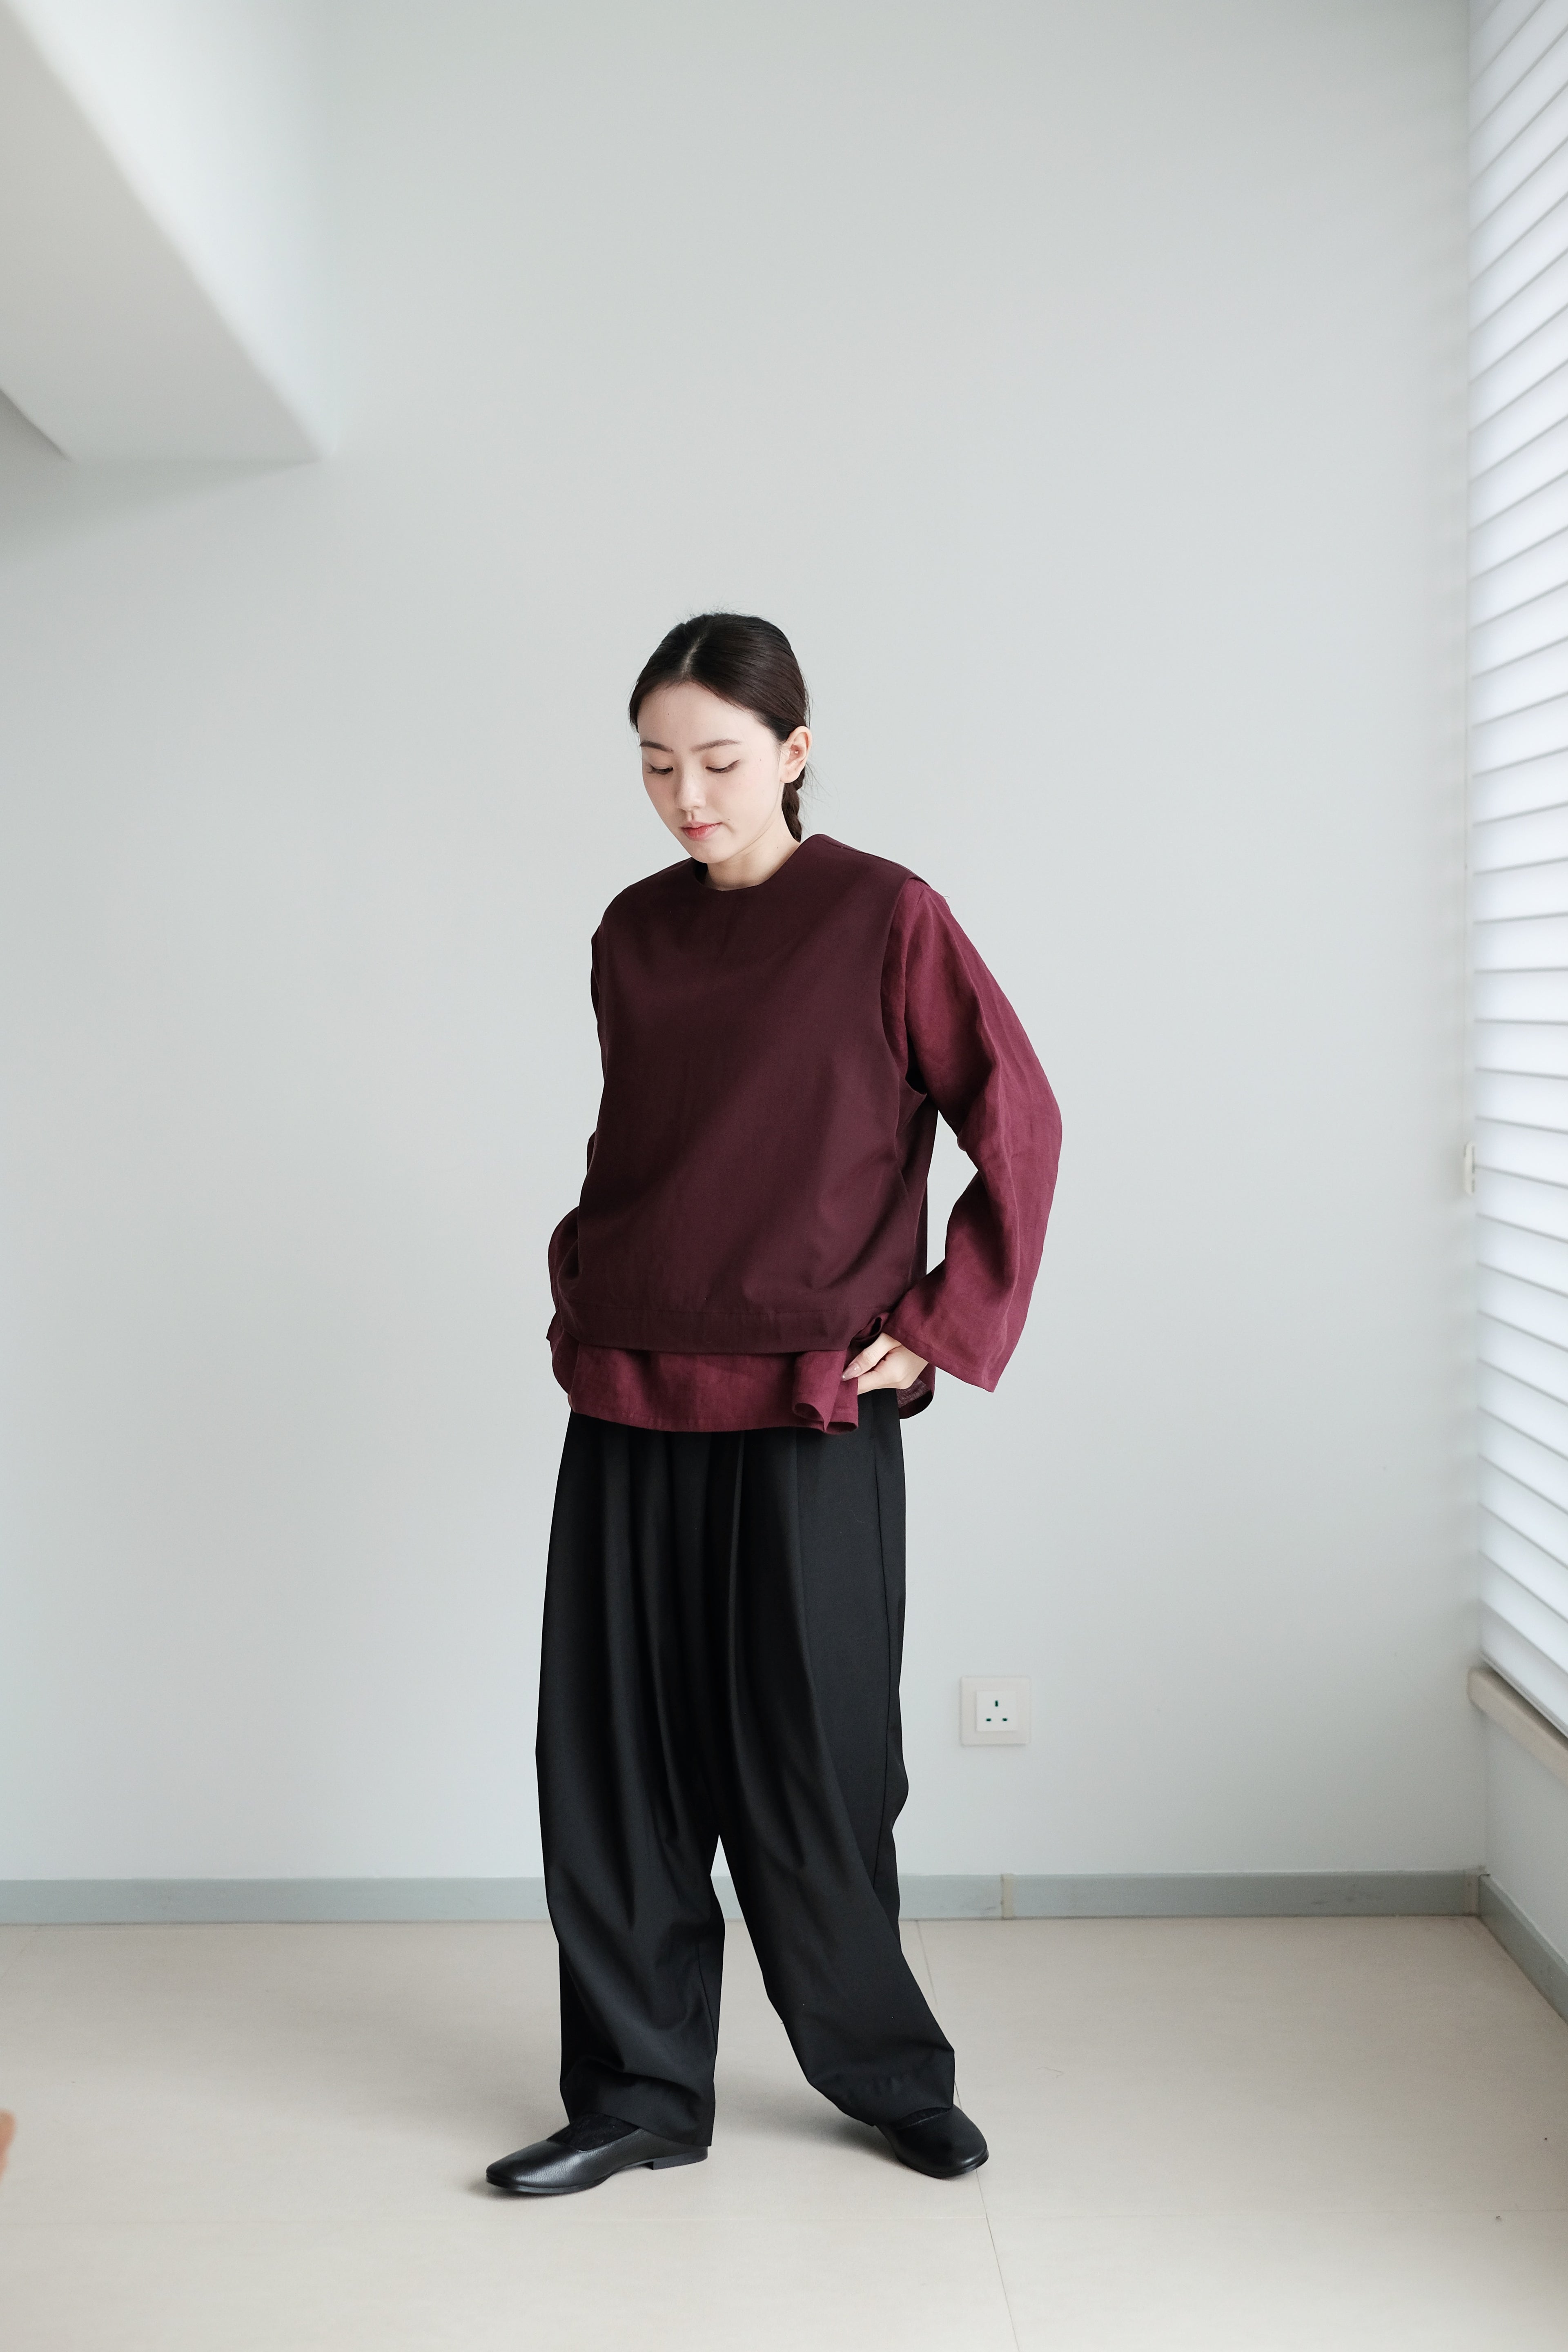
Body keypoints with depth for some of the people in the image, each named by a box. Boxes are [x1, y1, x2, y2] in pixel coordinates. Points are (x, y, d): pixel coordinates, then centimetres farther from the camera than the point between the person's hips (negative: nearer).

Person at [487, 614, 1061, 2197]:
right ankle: (640, 2095, 22)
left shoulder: (885, 918, -6)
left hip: (810, 1416, -5)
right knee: (609, 1762, 7)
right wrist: (582, 1285, 11)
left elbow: (1019, 1129, -5)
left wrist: (940, 1329, -7)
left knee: (806, 1772, 4)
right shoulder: (632, 934, 9)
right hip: (627, 1409, 5)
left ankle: (887, 2073, 27)